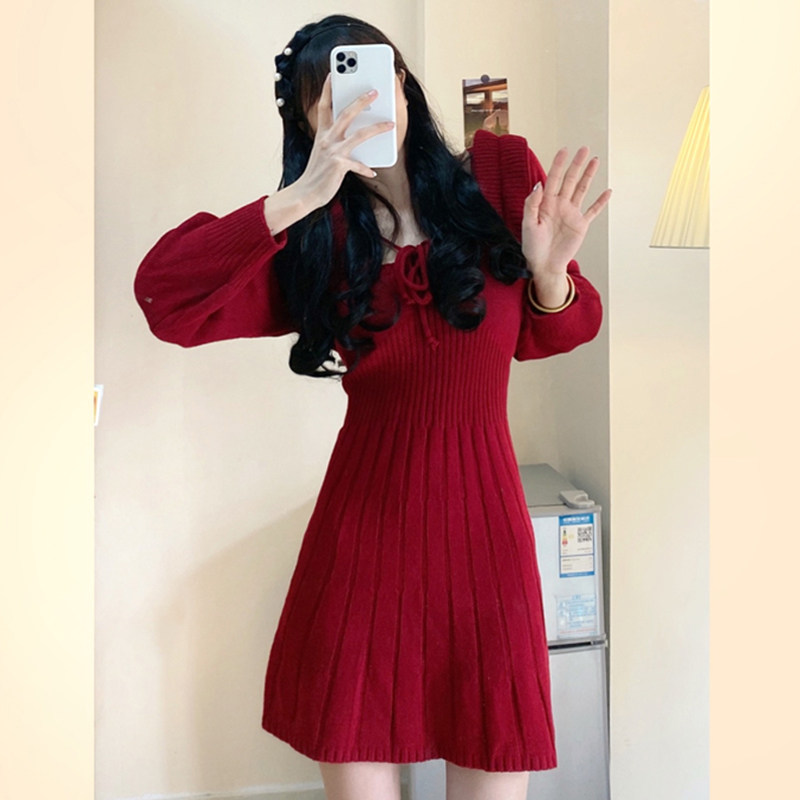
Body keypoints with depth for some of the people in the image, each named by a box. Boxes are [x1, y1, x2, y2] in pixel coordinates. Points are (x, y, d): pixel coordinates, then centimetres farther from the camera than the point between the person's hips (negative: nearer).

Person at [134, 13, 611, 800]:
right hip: (363, 531, 0)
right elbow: (162, 296, -17)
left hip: (482, 522, 1)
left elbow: (552, 335, 8)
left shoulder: (501, 172, -1)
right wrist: (301, 196, -25)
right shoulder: (316, 235, -3)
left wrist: (548, 270, -14)